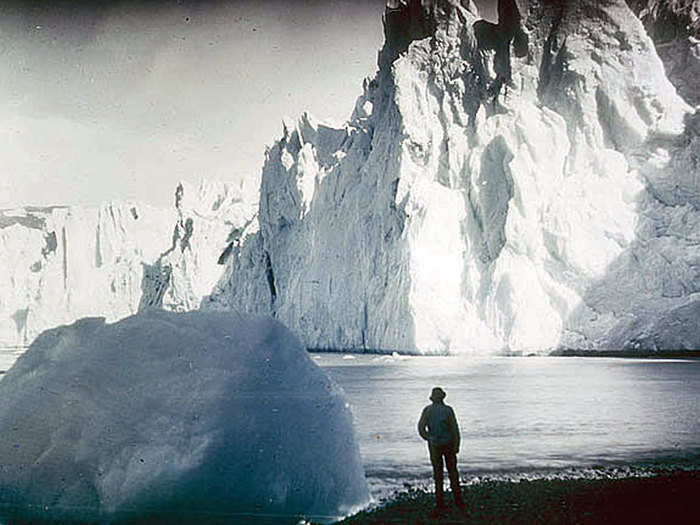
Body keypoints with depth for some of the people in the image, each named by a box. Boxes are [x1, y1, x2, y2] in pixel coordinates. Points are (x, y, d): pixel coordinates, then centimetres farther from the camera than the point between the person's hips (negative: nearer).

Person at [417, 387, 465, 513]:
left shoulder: (427, 410, -5)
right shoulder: (448, 410, -9)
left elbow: (421, 428, -12)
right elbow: (455, 429, -13)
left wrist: (428, 438, 3)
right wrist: (457, 446, -6)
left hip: (434, 445, 1)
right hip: (448, 444, -1)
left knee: (437, 473, 8)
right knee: (452, 472, 11)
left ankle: (439, 502, 5)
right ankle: (458, 500, 9)